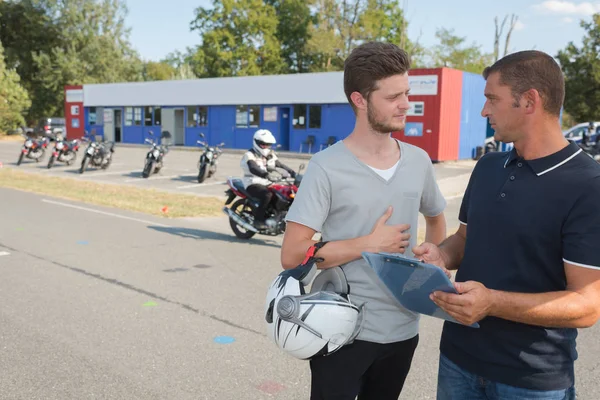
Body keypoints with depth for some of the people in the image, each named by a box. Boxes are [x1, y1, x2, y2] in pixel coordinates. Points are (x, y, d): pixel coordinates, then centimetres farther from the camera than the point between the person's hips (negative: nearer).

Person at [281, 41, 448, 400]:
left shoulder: (419, 161, 1)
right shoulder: (327, 167, -15)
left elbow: (437, 219, 19)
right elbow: (292, 255, -18)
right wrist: (369, 244, -17)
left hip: (403, 330, 5)